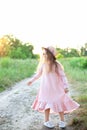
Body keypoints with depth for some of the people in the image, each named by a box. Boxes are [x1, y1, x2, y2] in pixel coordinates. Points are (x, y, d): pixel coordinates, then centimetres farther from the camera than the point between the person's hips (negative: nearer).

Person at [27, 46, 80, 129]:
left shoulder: (56, 64, -11)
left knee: (59, 103, 4)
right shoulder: (43, 64, -1)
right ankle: (46, 121, 20)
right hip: (46, 89, 2)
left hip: (57, 89, -2)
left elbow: (63, 76, -9)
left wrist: (66, 86, -15)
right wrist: (32, 80, 21)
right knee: (47, 104, 7)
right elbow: (38, 74, 15)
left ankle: (62, 121, 20)